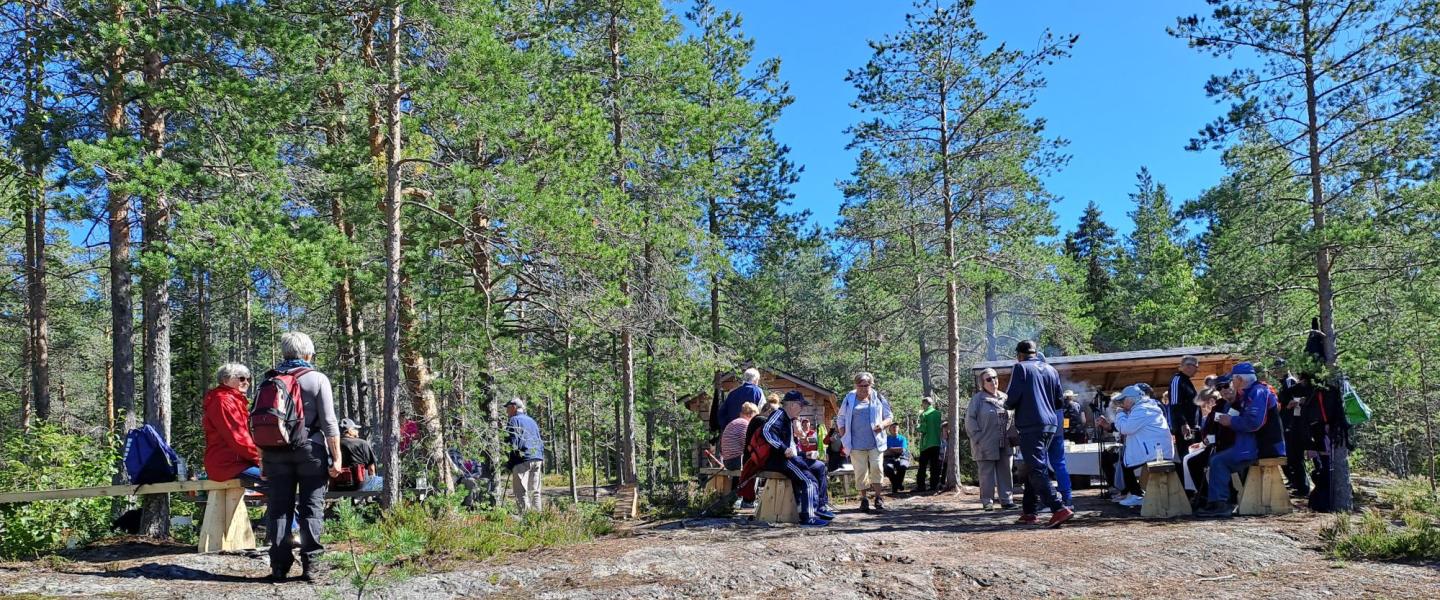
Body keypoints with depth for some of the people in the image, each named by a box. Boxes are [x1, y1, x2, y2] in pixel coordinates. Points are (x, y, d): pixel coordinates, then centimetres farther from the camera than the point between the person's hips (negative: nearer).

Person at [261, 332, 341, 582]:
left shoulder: (270, 380, 8)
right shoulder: (317, 379, -3)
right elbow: (329, 423, -7)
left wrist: (262, 457, 17)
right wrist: (336, 457, -4)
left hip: (276, 452, 3)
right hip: (311, 450, -3)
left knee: (278, 508, 7)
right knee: (311, 508, 2)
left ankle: (279, 566, 7)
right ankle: (309, 566, -1)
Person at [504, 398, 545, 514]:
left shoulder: (514, 420, -1)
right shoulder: (532, 421, 22)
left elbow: (513, 442, -9)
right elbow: (540, 442, 22)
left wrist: (508, 461, -6)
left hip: (522, 460, -7)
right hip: (537, 459, 7)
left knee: (521, 491, -7)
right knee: (535, 491, 11)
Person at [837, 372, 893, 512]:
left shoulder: (878, 398, 7)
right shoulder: (849, 399, 8)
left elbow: (889, 417, 12)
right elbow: (842, 419, 15)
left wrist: (883, 424, -10)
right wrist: (843, 437, 4)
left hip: (875, 442, 0)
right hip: (857, 443, 0)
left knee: (876, 468, -8)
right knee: (860, 471, 1)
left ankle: (878, 498, 3)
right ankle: (863, 499, 12)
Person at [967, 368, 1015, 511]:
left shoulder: (1004, 397, 13)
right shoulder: (977, 398, -3)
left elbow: (1011, 419, 20)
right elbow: (970, 420, -6)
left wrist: (1011, 434, 8)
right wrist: (978, 438, -12)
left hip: (1004, 445, 5)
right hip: (986, 445, -5)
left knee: (1005, 473, 7)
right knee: (987, 474, 0)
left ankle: (1006, 499, 15)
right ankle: (987, 502, 8)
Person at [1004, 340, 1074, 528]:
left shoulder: (1020, 368, -5)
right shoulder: (1051, 370, 14)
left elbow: (1012, 398, -12)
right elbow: (1059, 400, 18)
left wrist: (1007, 404, 10)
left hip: (1030, 425, -7)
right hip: (1050, 424, 7)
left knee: (1036, 470, -9)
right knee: (1033, 468, 16)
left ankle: (1059, 509, -20)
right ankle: (1028, 512, 19)